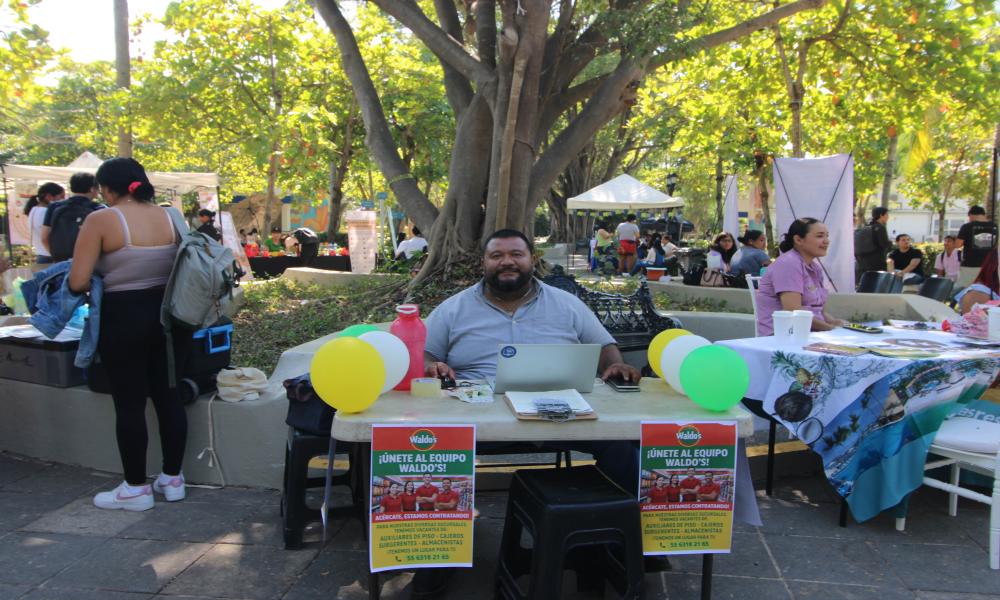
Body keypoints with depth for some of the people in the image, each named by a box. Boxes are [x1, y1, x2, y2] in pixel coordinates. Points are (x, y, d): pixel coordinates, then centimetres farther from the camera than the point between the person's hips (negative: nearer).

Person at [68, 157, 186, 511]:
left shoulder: (100, 220, -10)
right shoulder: (169, 217, 4)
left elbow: (77, 282, -12)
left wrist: (105, 279, 8)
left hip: (123, 316, -5)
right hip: (167, 312, 5)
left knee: (129, 405, 6)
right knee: (169, 396, 12)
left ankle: (136, 488, 17)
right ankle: (173, 479, 23)